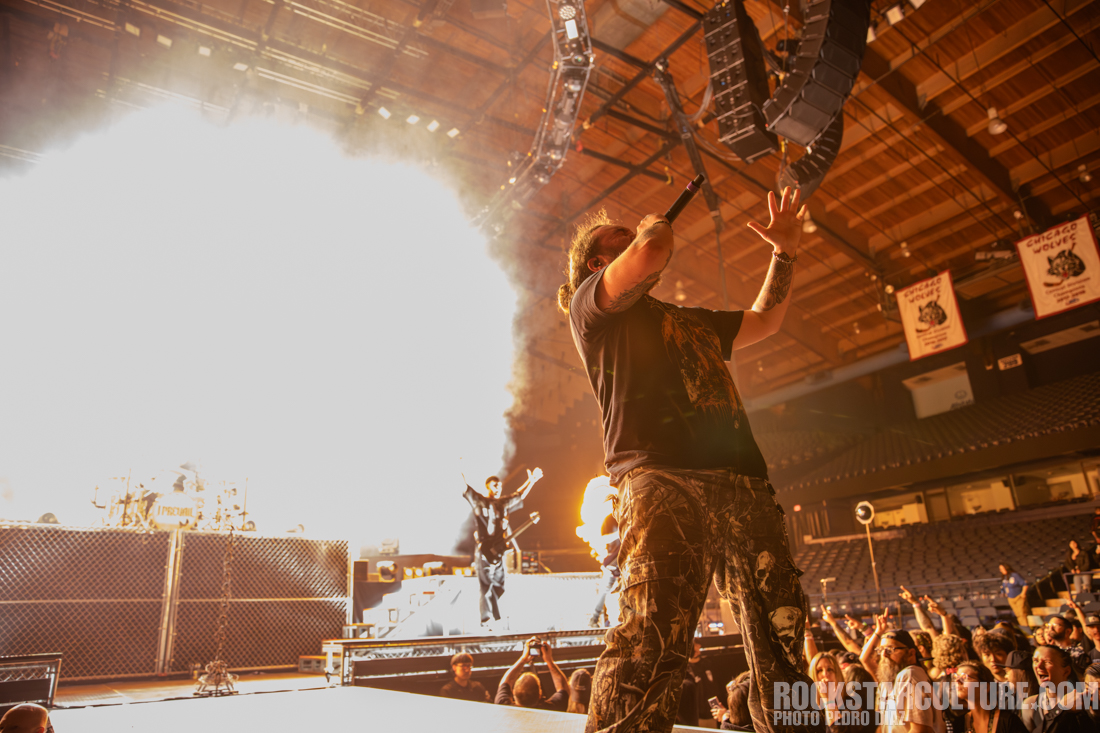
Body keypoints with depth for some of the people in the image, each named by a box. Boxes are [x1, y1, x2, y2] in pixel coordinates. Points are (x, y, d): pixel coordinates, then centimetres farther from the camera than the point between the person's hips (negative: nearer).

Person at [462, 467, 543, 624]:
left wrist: (531, 481, 26)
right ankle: (486, 620, -3)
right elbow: (465, 488, -9)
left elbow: (519, 495, 27)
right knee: (486, 586, -7)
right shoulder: (479, 501, 0)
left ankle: (498, 622, 17)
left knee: (499, 587, 9)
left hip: (499, 551, 6)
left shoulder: (503, 503, 16)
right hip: (485, 551, -6)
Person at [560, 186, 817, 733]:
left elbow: (766, 319, 47)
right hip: (661, 481, -7)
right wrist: (657, 224, 17)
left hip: (744, 487, 7)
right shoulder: (592, 304, 14)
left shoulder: (692, 320, 37)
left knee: (783, 642, 1)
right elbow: (651, 253, -5)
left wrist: (785, 251, 41)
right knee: (651, 641, -22)